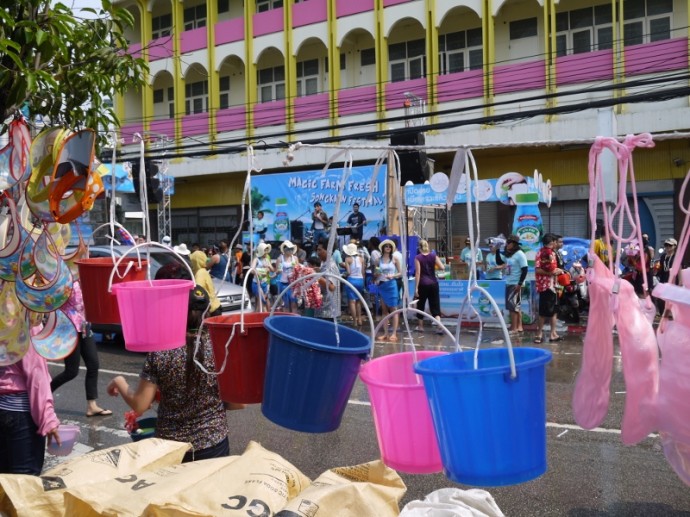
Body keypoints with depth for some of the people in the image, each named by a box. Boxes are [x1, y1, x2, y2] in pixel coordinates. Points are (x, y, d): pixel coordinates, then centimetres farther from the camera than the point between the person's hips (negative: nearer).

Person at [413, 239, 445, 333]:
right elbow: (441, 267, -5)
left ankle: (420, 326, 23)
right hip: (433, 283, 2)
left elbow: (418, 273, -11)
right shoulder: (433, 255, 1)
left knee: (420, 305, 14)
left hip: (423, 284, -2)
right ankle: (439, 326, -12)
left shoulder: (418, 257, -7)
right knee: (435, 305, 4)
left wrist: (416, 288, -10)